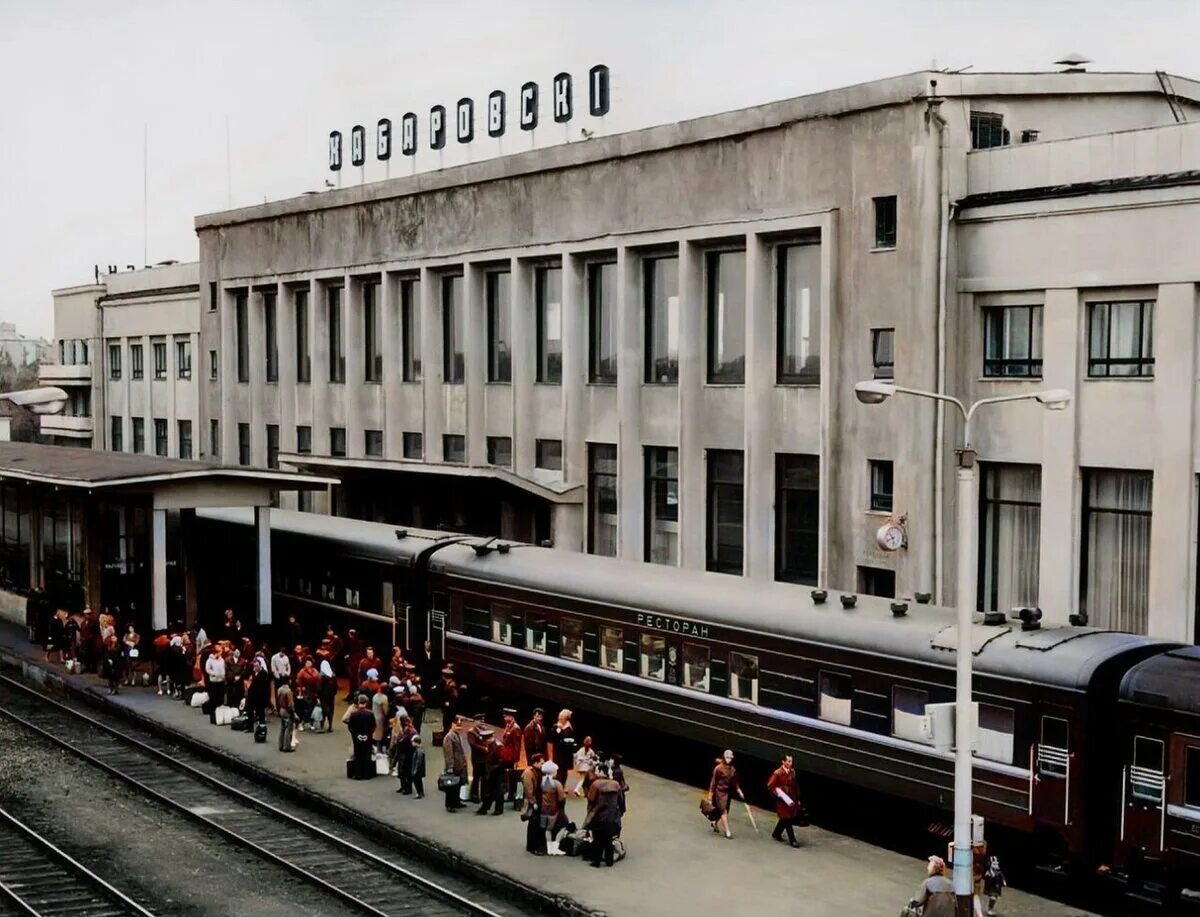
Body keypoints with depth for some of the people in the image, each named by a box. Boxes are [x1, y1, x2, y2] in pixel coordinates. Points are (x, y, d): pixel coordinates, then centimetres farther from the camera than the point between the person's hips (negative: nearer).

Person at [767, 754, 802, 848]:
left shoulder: (792, 771, 0)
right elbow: (770, 786, -13)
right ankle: (792, 840, 3)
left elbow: (795, 786, 10)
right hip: (783, 801, -6)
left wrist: (797, 798, 11)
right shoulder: (777, 773, -18)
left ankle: (776, 833, 37)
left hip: (792, 799, 6)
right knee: (787, 819, -3)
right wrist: (779, 794, -18)